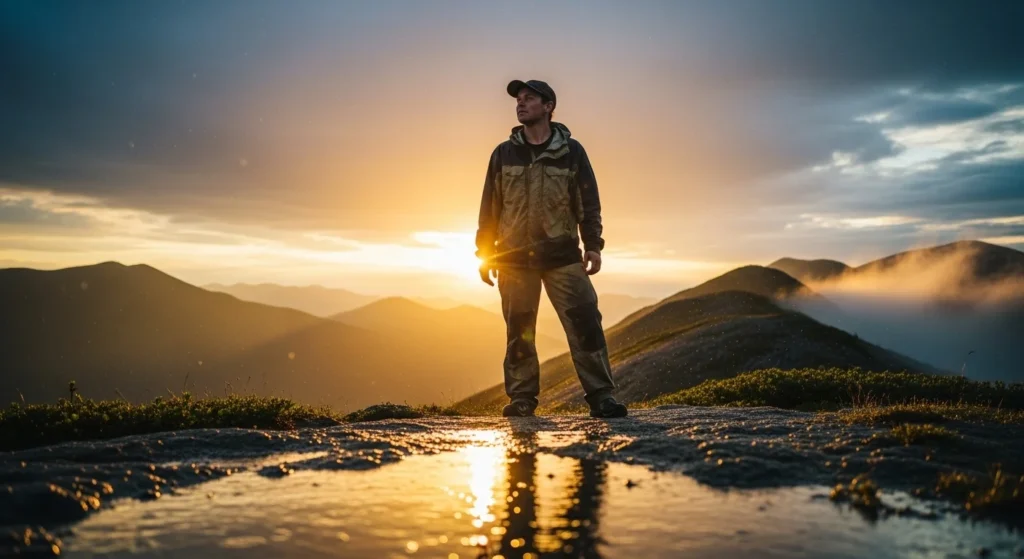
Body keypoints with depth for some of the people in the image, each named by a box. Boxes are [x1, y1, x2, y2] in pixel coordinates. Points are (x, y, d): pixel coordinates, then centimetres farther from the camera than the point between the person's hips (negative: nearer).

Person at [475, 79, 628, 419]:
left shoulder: (570, 151, 4)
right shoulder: (503, 153, 7)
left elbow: (588, 202, 4)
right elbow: (489, 206, 9)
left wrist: (593, 245, -4)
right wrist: (484, 253, 5)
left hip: (562, 255, -1)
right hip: (515, 258, 1)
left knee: (584, 322, -8)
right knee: (519, 331, 4)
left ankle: (600, 396, -4)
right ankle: (521, 399, 12)